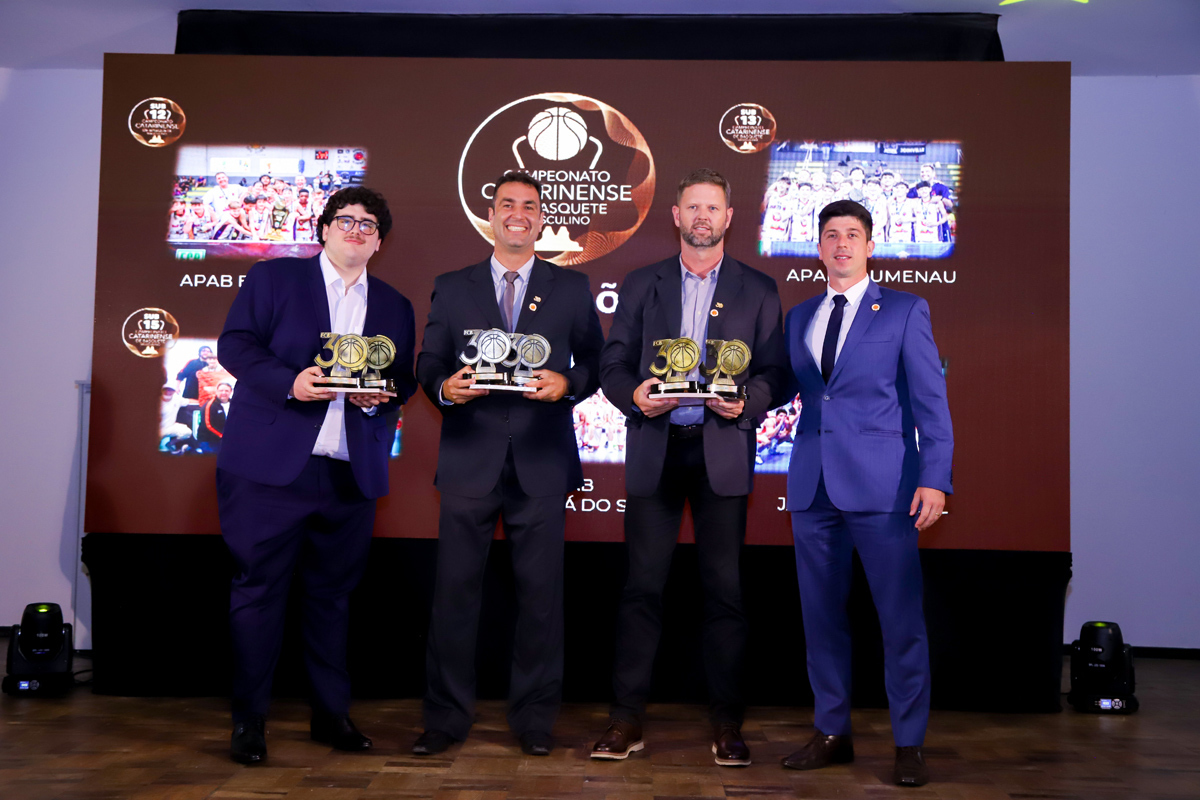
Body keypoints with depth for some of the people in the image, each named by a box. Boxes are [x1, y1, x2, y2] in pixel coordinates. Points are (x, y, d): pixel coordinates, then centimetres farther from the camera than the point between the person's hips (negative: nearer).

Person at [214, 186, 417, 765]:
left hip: (352, 474, 4)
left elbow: (405, 380, 15)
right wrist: (290, 382, -18)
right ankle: (248, 719, 11)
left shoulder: (395, 307, 16)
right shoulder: (272, 278, 6)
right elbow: (234, 345, -2)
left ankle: (331, 713, 21)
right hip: (270, 466, -3)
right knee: (259, 589, 0)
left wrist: (381, 395, -8)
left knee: (333, 593, 10)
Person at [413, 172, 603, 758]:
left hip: (541, 461, 0)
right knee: (455, 589, 2)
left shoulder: (571, 288, 11)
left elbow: (595, 362, 9)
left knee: (540, 591, 4)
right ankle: (446, 717, 15)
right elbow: (428, 363, 10)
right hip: (469, 458, 0)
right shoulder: (452, 287, 12)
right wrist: (444, 387, -11)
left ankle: (534, 717, 17)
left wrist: (568, 383, -12)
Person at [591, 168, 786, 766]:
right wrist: (634, 395, -12)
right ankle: (626, 718, 10)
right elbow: (612, 364, 8)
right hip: (655, 451, 1)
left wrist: (745, 403, -15)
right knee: (642, 586, 1)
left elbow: (774, 372, 5)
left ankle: (726, 723, 13)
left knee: (724, 588, 3)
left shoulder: (757, 290, 10)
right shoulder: (641, 285, 13)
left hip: (723, 451, 0)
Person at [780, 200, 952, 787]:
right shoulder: (798, 317, 16)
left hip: (881, 484, -4)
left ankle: (909, 745, 11)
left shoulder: (905, 310, 4)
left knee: (901, 618, -2)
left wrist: (934, 478, -10)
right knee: (821, 614, 9)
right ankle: (832, 733, 22)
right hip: (813, 484, 4)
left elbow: (930, 401, -2)